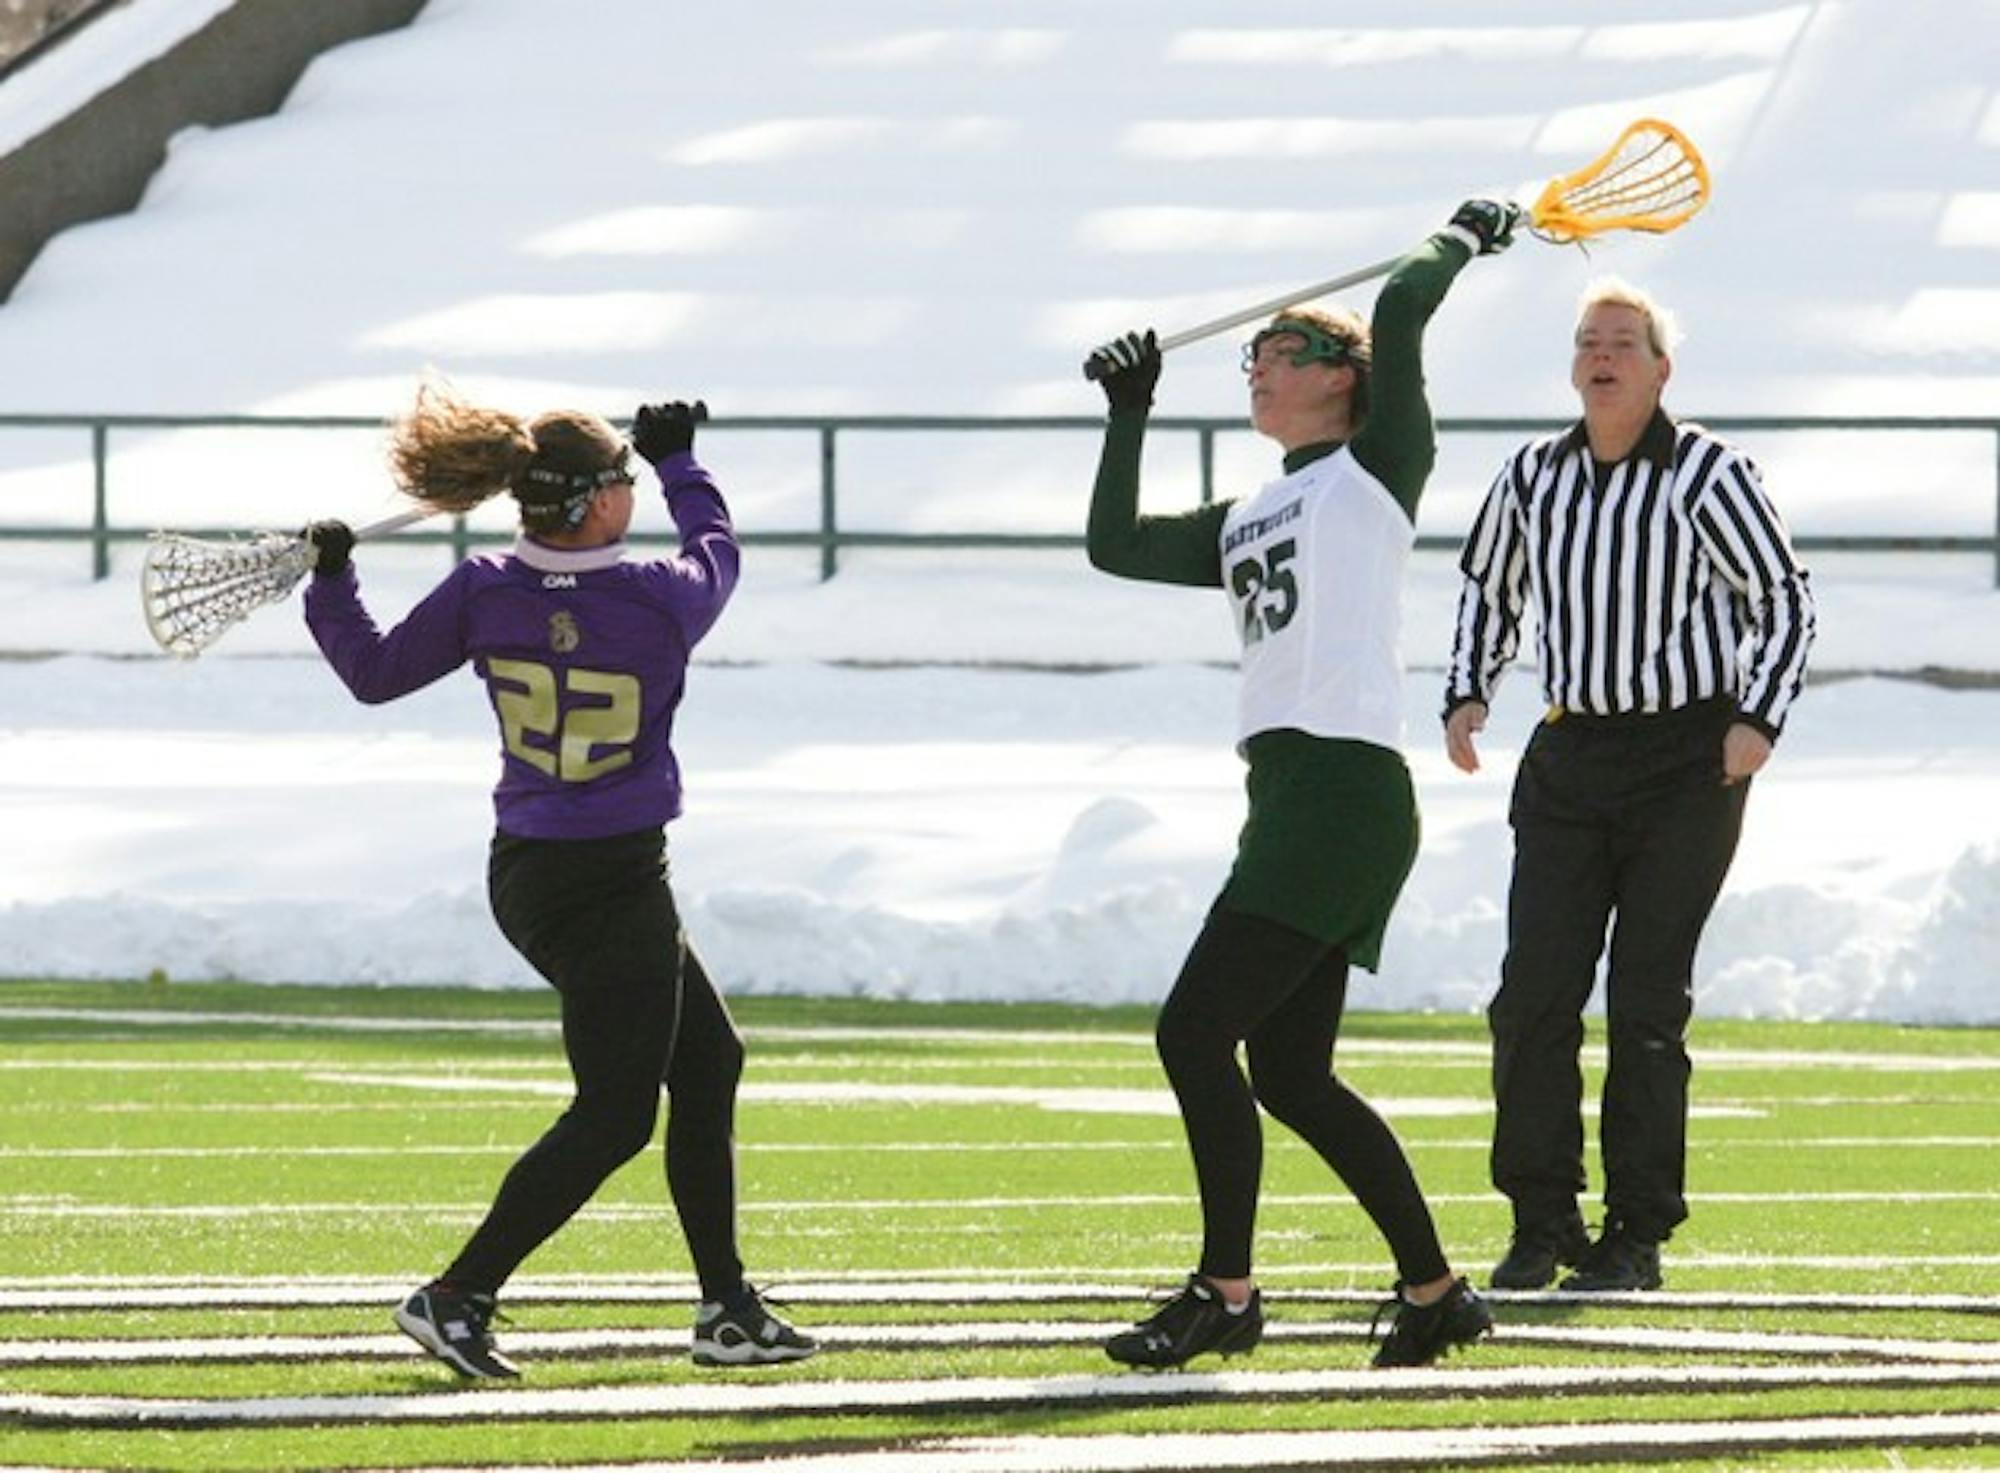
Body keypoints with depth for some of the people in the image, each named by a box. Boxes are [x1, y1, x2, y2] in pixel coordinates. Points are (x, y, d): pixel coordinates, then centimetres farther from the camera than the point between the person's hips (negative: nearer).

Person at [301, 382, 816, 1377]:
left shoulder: (483, 595, -6)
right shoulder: (662, 601, -16)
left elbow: (374, 673, 3)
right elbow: (714, 546, 8)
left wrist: (330, 585, 16)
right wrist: (677, 462, 24)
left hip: (526, 876, 7)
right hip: (616, 881, -7)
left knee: (706, 1060, 18)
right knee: (611, 1117, 1)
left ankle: (729, 1312, 21)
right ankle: (458, 1298, -4)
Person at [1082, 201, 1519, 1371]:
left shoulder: (1376, 472, 0)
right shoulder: (1246, 523, 22)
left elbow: (1400, 316, -9)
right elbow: (1117, 546, 21)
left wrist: (1462, 239, 7)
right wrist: (1131, 419, 19)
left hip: (1346, 790, -9)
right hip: (1289, 797, 9)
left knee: (1197, 1030, -13)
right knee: (1289, 1073, 9)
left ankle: (1226, 1294, -7)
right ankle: (1435, 1290, 18)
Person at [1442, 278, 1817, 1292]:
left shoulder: (1706, 474, -7)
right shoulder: (1534, 477, 7)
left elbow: (1784, 597, -1)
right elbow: (1488, 588, 24)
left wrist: (1759, 718, -12)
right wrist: (1468, 694, 11)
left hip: (1689, 761, -4)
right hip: (1569, 756, 4)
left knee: (1646, 1003, -4)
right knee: (1534, 997, -4)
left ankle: (1638, 1236, 3)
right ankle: (1542, 1222, 4)